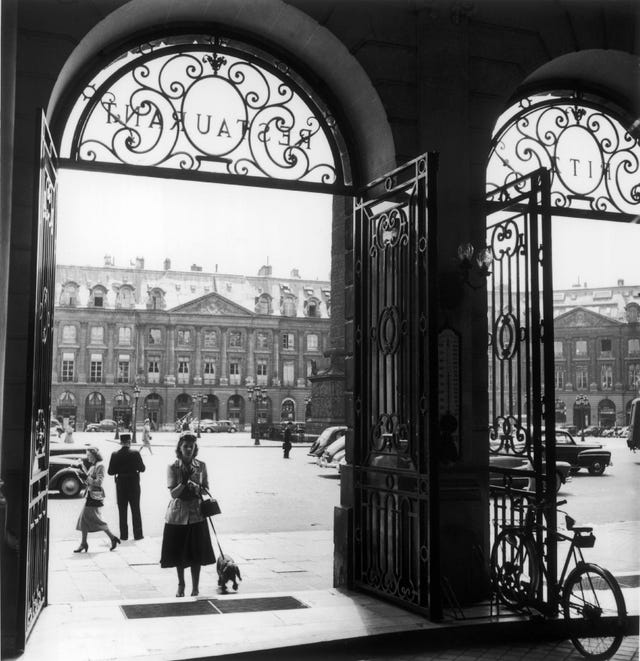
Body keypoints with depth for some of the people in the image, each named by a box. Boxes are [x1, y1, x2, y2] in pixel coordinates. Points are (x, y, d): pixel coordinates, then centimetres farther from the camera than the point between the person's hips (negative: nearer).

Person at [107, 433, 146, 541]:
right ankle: (137, 534, 10)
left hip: (121, 485, 1)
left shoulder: (115, 455, -8)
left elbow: (110, 472, -7)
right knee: (136, 510, 9)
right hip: (134, 484, -1)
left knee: (122, 511, 10)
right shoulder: (135, 453, -12)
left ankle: (124, 535, 11)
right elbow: (142, 469, -7)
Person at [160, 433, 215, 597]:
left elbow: (206, 488, 7)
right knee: (179, 552, 9)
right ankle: (181, 585, 27)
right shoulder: (173, 467, -5)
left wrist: (198, 489, -15)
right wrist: (185, 480, -24)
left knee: (197, 553, 1)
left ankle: (195, 588, 15)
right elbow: (173, 493, -10)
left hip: (196, 514, 1)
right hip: (178, 514, -1)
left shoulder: (201, 466, 1)